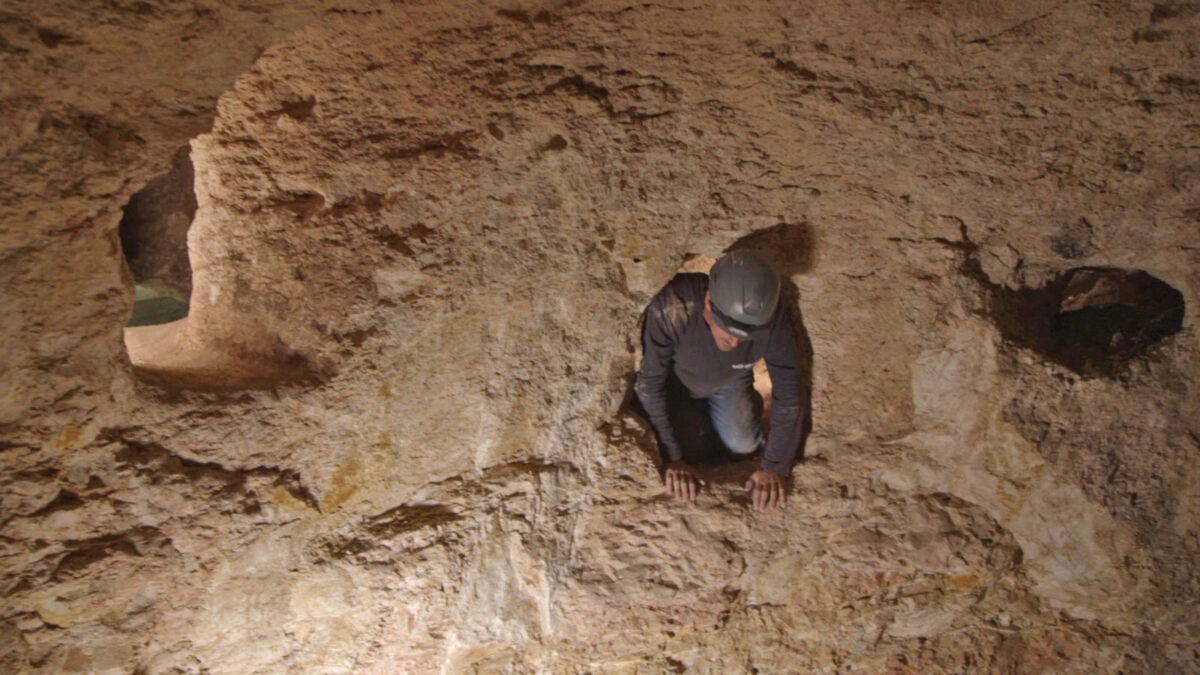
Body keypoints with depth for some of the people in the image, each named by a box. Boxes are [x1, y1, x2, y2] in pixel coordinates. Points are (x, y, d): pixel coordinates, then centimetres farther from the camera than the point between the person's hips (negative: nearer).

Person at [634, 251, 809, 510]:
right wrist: (672, 459, -30)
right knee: (690, 448, -12)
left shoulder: (774, 322, -38)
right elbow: (649, 385, -31)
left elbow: (787, 395, -24)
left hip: (730, 382, 2)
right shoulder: (670, 311, -45)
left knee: (744, 444, -7)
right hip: (677, 381, -1)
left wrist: (774, 468, -25)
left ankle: (752, 403, 26)